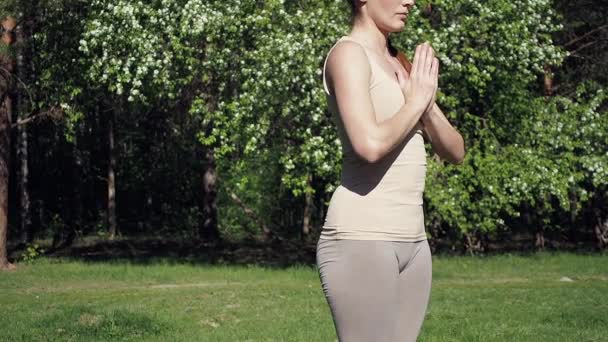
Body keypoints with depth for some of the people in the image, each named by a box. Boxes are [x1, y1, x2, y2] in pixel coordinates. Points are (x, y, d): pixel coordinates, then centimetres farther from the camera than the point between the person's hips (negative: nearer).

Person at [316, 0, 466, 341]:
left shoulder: (400, 64, 18)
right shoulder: (348, 53, -8)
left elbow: (455, 152, 16)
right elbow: (370, 145, -24)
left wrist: (427, 101, -3)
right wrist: (417, 101, -7)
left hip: (411, 240, 9)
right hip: (360, 237, -9)